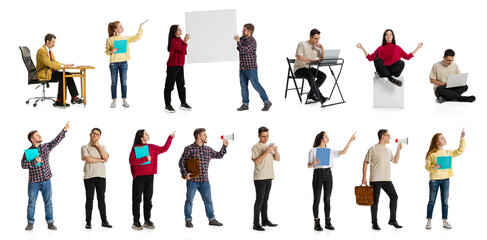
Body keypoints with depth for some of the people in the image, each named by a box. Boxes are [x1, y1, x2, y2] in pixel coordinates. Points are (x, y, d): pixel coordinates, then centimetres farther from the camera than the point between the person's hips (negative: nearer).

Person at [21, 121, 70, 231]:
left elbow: (56, 140, -1)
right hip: (33, 182, -2)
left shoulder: (46, 147, 5)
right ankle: (30, 223, 13)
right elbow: (23, 165, -10)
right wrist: (34, 162, -21)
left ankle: (50, 223, 9)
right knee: (31, 203, 3)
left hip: (46, 181, 2)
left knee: (48, 203, 3)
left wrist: (64, 130, -10)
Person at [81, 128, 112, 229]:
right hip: (89, 176, -2)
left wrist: (98, 146, -5)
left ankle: (104, 221, 9)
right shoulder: (85, 147, 4)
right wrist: (101, 160, -3)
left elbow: (106, 157, -3)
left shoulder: (102, 147, 15)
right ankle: (88, 222, 4)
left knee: (101, 199, 5)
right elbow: (88, 159, -11)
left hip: (101, 176, 3)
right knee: (89, 199, 0)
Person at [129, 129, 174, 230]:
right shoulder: (135, 148, -4)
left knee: (148, 199, 7)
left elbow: (164, 149, 20)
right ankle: (136, 222, 1)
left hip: (149, 176, 5)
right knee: (137, 199, -2)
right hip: (138, 177, -5)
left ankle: (147, 221, 13)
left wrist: (170, 137, 17)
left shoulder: (152, 147, 12)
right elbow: (131, 161, -14)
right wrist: (145, 159, -14)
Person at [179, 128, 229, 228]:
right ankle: (188, 220, 14)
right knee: (189, 200, 4)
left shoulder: (208, 149, 10)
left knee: (208, 200, 7)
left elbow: (219, 155, 21)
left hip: (204, 181, 5)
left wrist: (224, 146, 10)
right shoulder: (189, 148, -5)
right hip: (192, 180, -4)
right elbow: (181, 161, -3)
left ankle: (212, 219, 16)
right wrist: (185, 173, -13)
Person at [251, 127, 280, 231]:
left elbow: (277, 159, 11)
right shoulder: (256, 147, -8)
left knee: (265, 199, 13)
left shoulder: (269, 146, 15)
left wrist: (275, 150, -8)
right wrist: (266, 152, -24)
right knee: (259, 200, -9)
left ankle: (265, 220, 20)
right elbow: (256, 161, -17)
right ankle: (256, 223, -9)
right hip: (260, 178, -7)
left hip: (269, 177, 7)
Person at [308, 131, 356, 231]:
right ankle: (317, 223, 2)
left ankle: (328, 222, 10)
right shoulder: (313, 150, 1)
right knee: (316, 199, -2)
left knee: (327, 199, 5)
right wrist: (314, 163, -20)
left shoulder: (330, 151, 13)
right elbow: (309, 166, 2)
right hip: (318, 174, -4)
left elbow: (344, 152, 4)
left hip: (328, 174, 4)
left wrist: (350, 140, -1)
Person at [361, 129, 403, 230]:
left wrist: (399, 150, 10)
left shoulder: (388, 150, 14)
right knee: (375, 201, -1)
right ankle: (374, 223, 7)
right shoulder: (373, 149, -6)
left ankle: (392, 220, 13)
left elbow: (395, 161, 21)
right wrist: (364, 177, -10)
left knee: (394, 197, 3)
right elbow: (365, 163, -6)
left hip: (387, 180, 6)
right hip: (375, 180, -6)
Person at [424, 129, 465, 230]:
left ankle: (445, 221, 12)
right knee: (432, 201, 2)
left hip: (445, 180, 4)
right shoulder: (431, 154, -4)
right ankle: (429, 221, 9)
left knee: (445, 201, 6)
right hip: (434, 180, -4)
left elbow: (460, 151, 6)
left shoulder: (448, 152, 9)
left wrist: (462, 139, -1)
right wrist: (434, 167, -24)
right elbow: (427, 166, -5)